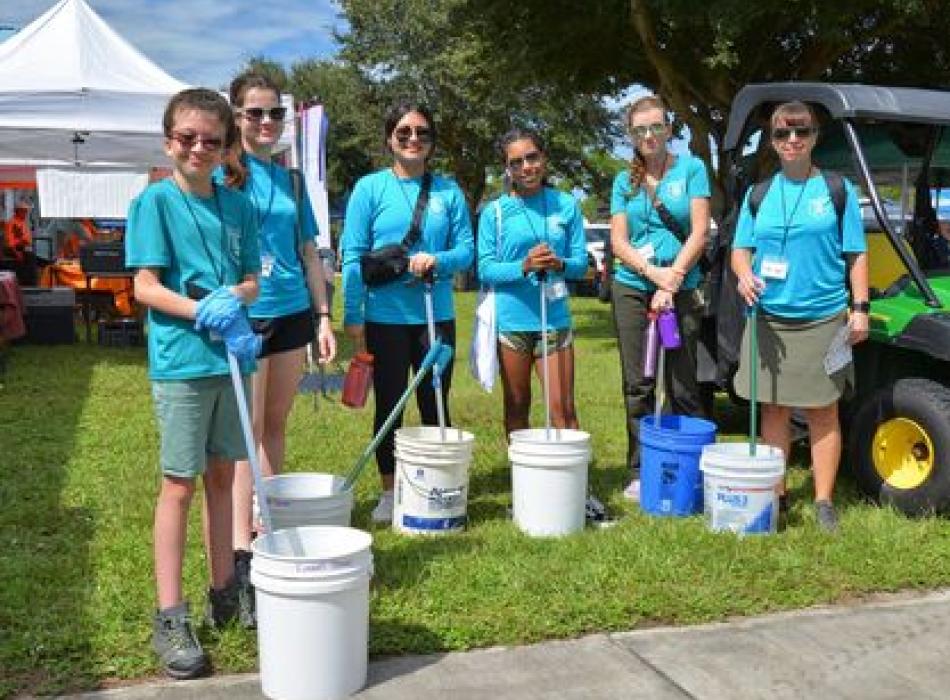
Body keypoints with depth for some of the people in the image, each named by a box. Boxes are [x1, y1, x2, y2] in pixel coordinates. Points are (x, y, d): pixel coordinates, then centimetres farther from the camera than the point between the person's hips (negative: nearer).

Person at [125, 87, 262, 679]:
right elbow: (146, 287, -9)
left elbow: (252, 280, 10)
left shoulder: (239, 205, 9)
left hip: (231, 356, 5)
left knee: (222, 476, 14)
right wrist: (203, 311, -22)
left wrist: (230, 297, -12)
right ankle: (170, 618, 6)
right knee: (180, 486, -2)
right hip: (181, 360, -5)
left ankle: (224, 592, 27)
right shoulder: (156, 201, -4)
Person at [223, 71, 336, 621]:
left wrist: (324, 317, 12)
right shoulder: (224, 174, -3)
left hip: (291, 313, 5)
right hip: (242, 315, -5)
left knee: (276, 425, 11)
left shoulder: (291, 178, 12)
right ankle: (242, 550, -2)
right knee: (246, 430, -5)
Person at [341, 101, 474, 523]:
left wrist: (437, 260, -18)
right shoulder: (370, 188, -2)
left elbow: (466, 249, 4)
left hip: (436, 316, 2)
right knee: (389, 406, 8)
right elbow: (353, 256, -4)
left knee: (435, 406, 11)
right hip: (385, 318, -2)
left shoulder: (448, 192, 5)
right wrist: (353, 317, -9)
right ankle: (389, 491, 22)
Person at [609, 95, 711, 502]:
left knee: (682, 387, 0)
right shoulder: (624, 182, 10)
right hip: (632, 289, 3)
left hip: (682, 290, -2)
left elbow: (699, 232, -6)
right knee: (638, 386, 5)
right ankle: (640, 473, 13)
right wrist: (655, 273, -14)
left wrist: (673, 280, -14)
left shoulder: (691, 169, 2)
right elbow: (619, 243, 2)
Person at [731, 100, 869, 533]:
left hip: (823, 319, -2)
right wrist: (745, 275, -12)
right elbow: (741, 249, 10)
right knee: (773, 410, 8)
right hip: (769, 319, 2)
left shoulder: (838, 190, 3)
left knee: (822, 413, 4)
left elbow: (856, 255, 3)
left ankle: (824, 501, 13)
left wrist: (860, 308, -6)